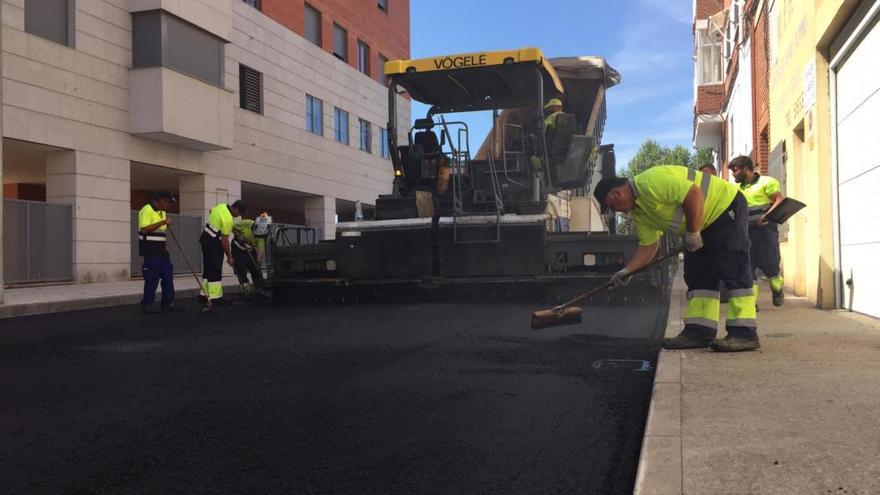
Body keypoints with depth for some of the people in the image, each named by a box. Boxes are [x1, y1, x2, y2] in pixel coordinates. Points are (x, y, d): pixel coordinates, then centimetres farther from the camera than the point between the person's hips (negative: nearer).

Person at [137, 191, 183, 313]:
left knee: (168, 276, 7)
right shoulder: (147, 210, -13)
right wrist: (163, 222, -24)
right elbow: (144, 229, -23)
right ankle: (147, 305, 4)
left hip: (161, 249, 9)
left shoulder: (163, 212, 16)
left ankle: (168, 304, 12)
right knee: (152, 278, -5)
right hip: (150, 249, -9)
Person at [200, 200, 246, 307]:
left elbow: (211, 211, 26)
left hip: (205, 238, 10)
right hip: (214, 243, -10)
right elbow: (224, 240, -20)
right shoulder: (228, 219, -22)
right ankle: (216, 298, -8)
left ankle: (205, 294, 20)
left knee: (208, 269, 15)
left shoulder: (221, 206, 3)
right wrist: (229, 257, -13)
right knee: (215, 271, -8)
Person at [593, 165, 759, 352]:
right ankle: (699, 332, 6)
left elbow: (694, 193, -32)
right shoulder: (638, 211, 7)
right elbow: (648, 245, 9)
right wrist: (626, 271, 1)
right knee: (696, 275, 6)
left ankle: (745, 334, -16)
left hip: (727, 207, -10)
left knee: (733, 269, -15)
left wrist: (692, 232, -24)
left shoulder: (650, 182, -25)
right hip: (706, 223, 10)